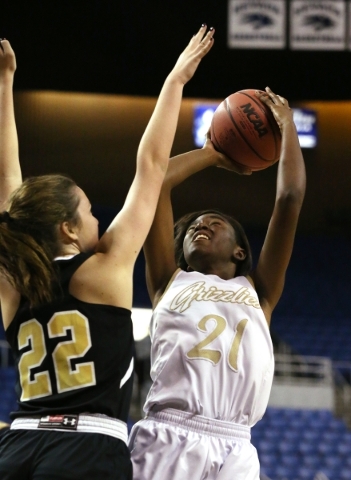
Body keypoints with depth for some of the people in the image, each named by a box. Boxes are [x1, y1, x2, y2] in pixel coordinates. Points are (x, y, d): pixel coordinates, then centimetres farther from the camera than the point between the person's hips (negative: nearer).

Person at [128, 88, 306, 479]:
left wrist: (286, 124, 33)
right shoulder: (170, 281, 25)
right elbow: (154, 179, 23)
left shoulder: (258, 291, 26)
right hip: (166, 440, 0)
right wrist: (213, 155, 37)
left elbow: (291, 198, 22)